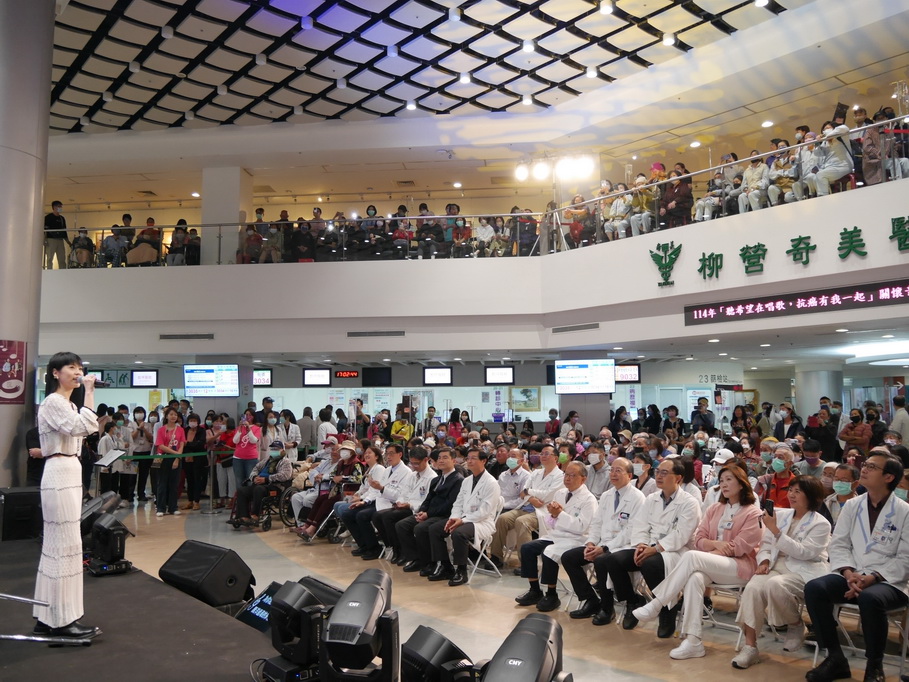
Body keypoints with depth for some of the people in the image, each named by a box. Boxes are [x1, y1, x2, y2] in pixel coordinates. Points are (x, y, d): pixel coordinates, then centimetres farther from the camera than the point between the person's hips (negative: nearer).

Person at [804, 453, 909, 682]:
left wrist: (872, 578, -19)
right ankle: (835, 658, -10)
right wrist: (849, 573, -13)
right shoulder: (852, 505, 10)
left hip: (888, 583, -4)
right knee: (814, 588, -24)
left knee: (870, 598, -38)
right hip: (851, 578, 4)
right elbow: (838, 545, 6)